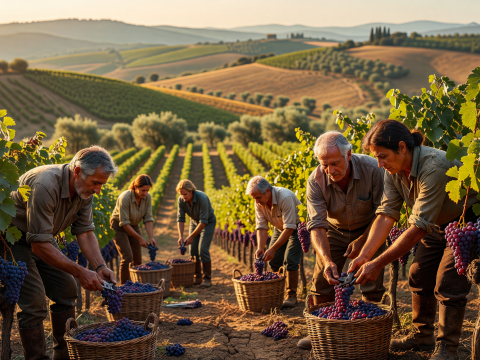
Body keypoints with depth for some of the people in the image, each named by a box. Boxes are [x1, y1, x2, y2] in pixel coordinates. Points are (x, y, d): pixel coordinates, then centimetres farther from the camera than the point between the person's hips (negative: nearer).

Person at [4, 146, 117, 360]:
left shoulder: (84, 190, -9)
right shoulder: (45, 186, -36)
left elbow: (85, 231, -4)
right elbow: (39, 245, -34)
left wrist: (100, 267, -19)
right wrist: (80, 272, -31)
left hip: (42, 237, 8)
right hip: (13, 239, -8)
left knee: (66, 290, 5)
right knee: (34, 299, -16)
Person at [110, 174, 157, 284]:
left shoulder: (147, 197, -15)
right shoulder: (125, 198, -31)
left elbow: (148, 219, -9)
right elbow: (124, 223, -27)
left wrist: (151, 237, -21)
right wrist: (140, 238, -24)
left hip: (134, 226, 6)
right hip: (119, 227, -6)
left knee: (137, 260, 4)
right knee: (128, 257, -18)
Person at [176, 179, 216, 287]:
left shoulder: (202, 198, -35)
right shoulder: (181, 200, -20)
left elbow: (204, 221, -33)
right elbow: (180, 219, -15)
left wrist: (191, 237, -30)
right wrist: (180, 236, -27)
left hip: (208, 222, -5)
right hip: (194, 222, 5)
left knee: (203, 249, -16)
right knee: (193, 250, -3)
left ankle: (207, 278, -8)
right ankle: (197, 277, 7)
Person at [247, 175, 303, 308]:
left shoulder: (285, 197, -37)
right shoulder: (259, 202, -16)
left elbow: (290, 228, -35)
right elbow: (261, 227, -13)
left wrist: (273, 249, -37)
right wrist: (260, 248, -28)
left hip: (297, 226, -6)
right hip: (279, 227, 6)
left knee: (290, 260, -17)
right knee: (274, 261, 0)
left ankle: (291, 295, -6)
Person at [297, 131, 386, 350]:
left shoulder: (372, 169, -30)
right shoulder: (316, 181, -26)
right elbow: (316, 225, -29)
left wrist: (362, 240, -22)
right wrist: (327, 260, -42)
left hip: (368, 229, -1)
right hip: (334, 230, 2)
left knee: (372, 281, -7)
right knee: (322, 280, -1)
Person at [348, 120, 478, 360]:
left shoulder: (434, 167, -38)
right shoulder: (394, 170, -13)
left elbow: (419, 228, -37)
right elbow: (386, 214, -15)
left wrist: (378, 264, -35)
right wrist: (364, 255, -26)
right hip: (438, 224, 8)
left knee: (448, 283, -12)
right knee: (419, 276, 7)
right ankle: (423, 336, 24)